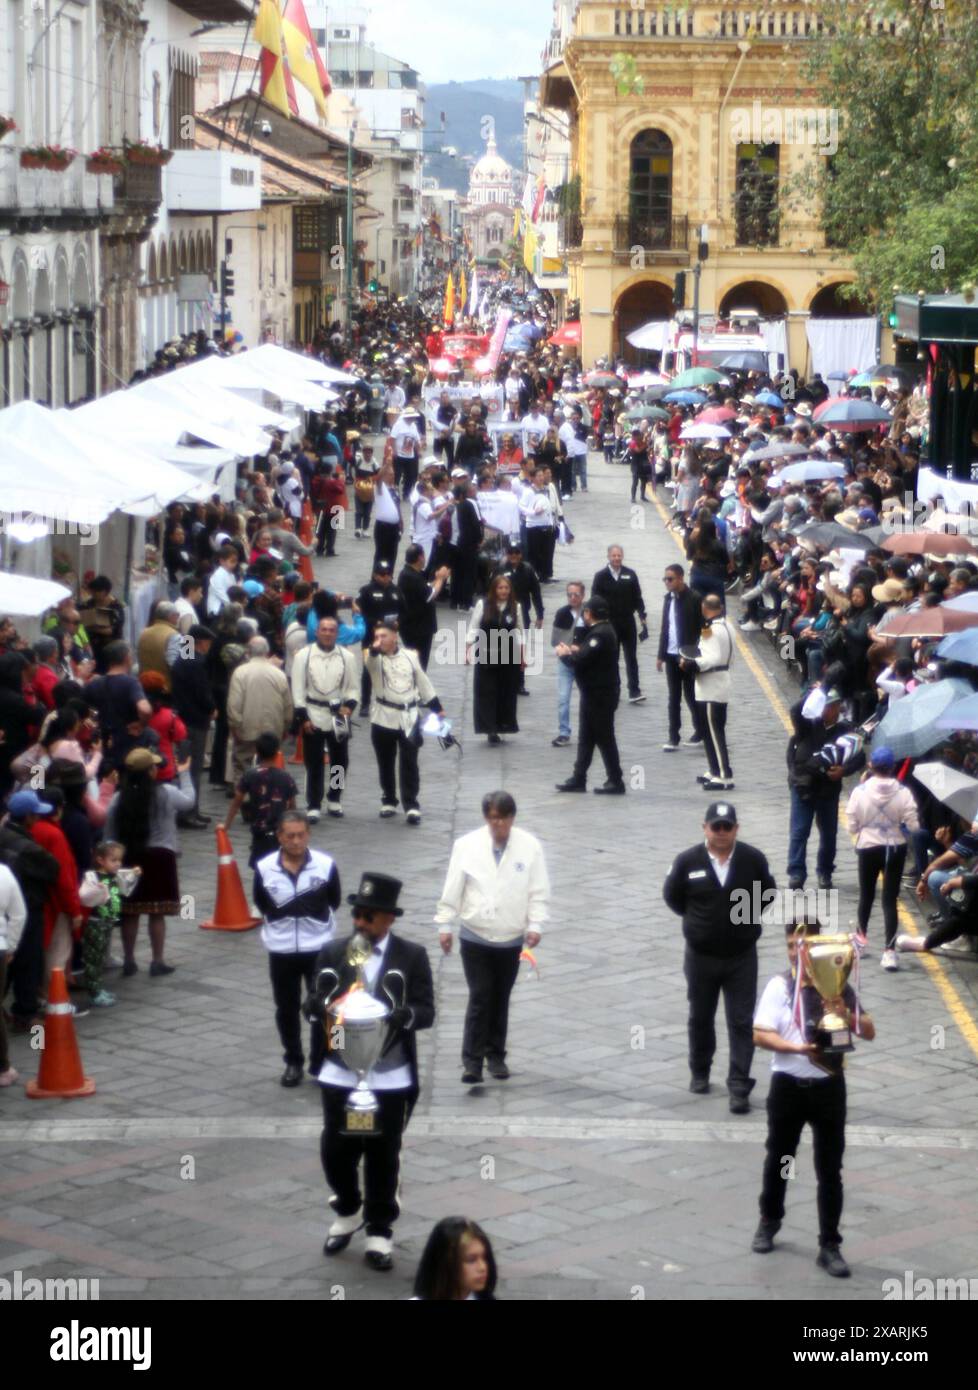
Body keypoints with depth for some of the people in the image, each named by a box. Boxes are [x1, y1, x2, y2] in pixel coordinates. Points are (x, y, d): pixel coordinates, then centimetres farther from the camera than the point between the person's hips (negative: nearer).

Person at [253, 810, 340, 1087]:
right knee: (286, 1009, 11)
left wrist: (317, 922, 6)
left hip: (319, 947, -1)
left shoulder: (326, 865, -12)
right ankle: (293, 1062, 25)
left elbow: (334, 901, 4)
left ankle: (321, 1064, 15)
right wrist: (280, 924, 4)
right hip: (281, 950, 1)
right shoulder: (264, 868, -9)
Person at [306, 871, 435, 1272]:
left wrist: (402, 1015, -28)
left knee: (383, 1156, 4)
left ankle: (379, 1232, 18)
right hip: (340, 1074, 2)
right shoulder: (332, 953, 4)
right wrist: (319, 1006, -24)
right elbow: (313, 1004, 0)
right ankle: (348, 1212, 32)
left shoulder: (413, 956, -2)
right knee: (335, 1151, 6)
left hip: (390, 1077, -2)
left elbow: (426, 1012, -6)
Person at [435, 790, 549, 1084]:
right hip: (475, 936, -1)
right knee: (480, 997, -6)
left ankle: (495, 1054, 25)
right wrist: (444, 925, -1)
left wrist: (535, 924, -10)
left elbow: (539, 891, -2)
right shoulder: (467, 845, -6)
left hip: (511, 938, 1)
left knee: (501, 998, 12)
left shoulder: (529, 846, -5)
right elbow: (452, 888, -2)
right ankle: (472, 1059, -1)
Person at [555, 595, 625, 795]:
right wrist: (575, 651, 2)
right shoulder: (602, 630, 12)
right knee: (585, 737, 13)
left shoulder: (600, 634, -21)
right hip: (595, 691, 10)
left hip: (600, 694, -10)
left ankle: (616, 781, 3)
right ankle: (578, 779, 18)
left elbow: (581, 660, -25)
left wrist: (564, 654, -8)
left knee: (604, 737, -3)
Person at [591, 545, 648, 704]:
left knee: (631, 657, 1)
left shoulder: (630, 575, 3)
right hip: (609, 622, -1)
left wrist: (642, 616, 1)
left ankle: (634, 692, 0)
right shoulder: (601, 576, -2)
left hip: (628, 621, 1)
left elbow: (637, 597, 6)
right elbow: (595, 600, -1)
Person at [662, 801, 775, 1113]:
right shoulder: (687, 861, -10)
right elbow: (672, 895, 6)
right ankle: (699, 1073, 36)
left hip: (742, 956, -1)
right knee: (700, 1018, 17)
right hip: (700, 956, 1)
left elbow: (768, 892, 8)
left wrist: (747, 914, 3)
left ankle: (739, 1087, -1)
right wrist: (698, 919, 8)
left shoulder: (753, 859, -8)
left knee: (741, 1023, -3)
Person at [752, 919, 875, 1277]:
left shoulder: (839, 986, -1)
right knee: (778, 1158, 17)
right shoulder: (779, 986, -5)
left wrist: (846, 1015, -19)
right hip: (788, 1084, 0)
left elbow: (869, 1033, 1)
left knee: (830, 1169, 2)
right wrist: (797, 1047, -26)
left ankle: (830, 1246, 9)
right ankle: (769, 1222, 40)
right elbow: (760, 1034, -11)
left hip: (828, 1086, 0)